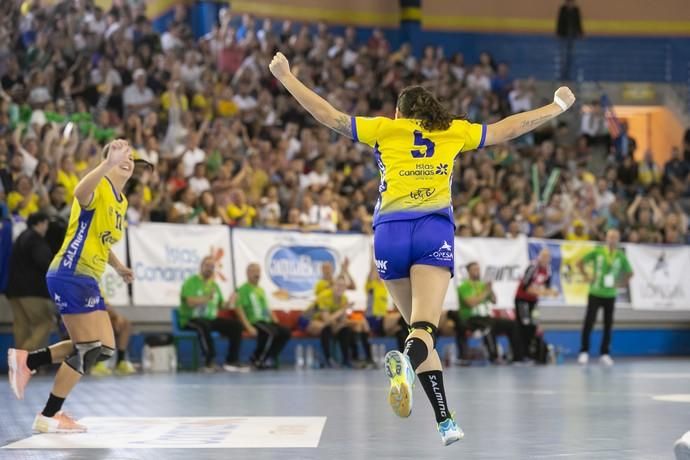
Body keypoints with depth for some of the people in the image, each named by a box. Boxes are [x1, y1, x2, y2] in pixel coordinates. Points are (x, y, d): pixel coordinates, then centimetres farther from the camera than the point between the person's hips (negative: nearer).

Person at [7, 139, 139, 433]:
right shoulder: (99, 188, -11)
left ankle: (27, 361, 15)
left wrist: (118, 267, 21)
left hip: (87, 279, 9)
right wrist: (108, 163, -54)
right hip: (70, 276, -9)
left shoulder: (121, 202, 17)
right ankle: (48, 417, 1)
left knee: (104, 349, 10)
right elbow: (81, 192, -39)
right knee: (89, 348, -10)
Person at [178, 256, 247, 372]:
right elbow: (191, 302, -22)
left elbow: (221, 304, 15)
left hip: (211, 319, 7)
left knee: (236, 325, -8)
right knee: (204, 326, -42)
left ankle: (232, 361, -6)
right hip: (191, 320, -7)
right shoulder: (191, 282, -7)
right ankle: (210, 362, -39)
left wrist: (228, 304, -7)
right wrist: (207, 298, -34)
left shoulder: (214, 285, 15)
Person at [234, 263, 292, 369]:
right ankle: (260, 360, -20)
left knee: (286, 332, -15)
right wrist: (249, 327, -21)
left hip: (267, 321, 8)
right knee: (272, 333, -34)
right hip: (255, 322, -8)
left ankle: (270, 358, -9)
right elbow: (239, 310, -11)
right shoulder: (242, 290, -2)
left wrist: (276, 322, 12)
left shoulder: (261, 290, 24)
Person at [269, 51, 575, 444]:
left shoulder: (384, 128, 16)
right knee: (425, 329, -14)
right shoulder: (454, 130, 18)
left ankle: (445, 421, 2)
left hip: (390, 231, 1)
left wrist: (286, 77, 27)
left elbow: (329, 116, 16)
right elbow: (509, 129, 26)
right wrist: (559, 105, 41)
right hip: (436, 230, -1)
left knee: (418, 325, 11)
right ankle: (406, 363, -50)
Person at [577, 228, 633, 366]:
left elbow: (629, 273, 13)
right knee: (589, 323, -3)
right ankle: (584, 352, 6)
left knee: (608, 325, 3)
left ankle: (605, 354, 12)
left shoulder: (621, 256, 0)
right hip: (595, 293, -2)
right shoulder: (597, 251, -4)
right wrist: (586, 276, -4)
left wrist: (620, 283, 1)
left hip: (610, 295, 2)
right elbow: (580, 263, 5)